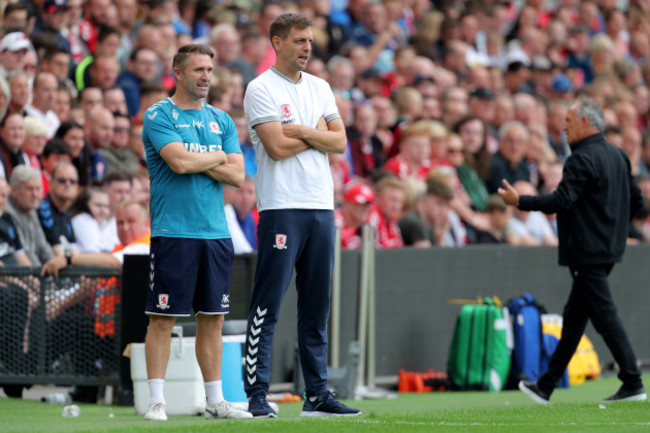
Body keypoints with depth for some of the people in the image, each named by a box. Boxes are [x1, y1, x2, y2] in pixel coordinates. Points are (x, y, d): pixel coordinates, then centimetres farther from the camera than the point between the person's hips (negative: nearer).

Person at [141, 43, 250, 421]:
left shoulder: (222, 120, 15)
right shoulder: (159, 116, -2)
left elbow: (237, 175, 6)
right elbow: (179, 162, -17)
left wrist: (197, 160, -7)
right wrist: (218, 157, 0)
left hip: (216, 232, 5)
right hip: (173, 231, -5)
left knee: (212, 319, 8)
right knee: (163, 318, -4)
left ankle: (215, 400, 13)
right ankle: (157, 400, -2)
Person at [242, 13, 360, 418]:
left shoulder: (319, 88, 16)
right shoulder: (261, 89, -4)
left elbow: (339, 142, 7)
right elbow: (277, 147, -14)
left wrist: (301, 131, -8)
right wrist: (318, 134, -1)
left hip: (322, 206, 6)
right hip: (282, 207, -6)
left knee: (317, 306, 9)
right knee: (268, 304, -7)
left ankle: (317, 392, 13)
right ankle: (257, 394, -6)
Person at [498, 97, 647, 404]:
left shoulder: (582, 159, -17)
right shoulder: (618, 155, 13)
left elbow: (560, 201, -24)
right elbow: (636, 200, 16)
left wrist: (520, 201, -14)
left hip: (587, 252, -10)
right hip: (608, 249, 10)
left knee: (604, 316, -8)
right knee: (574, 318, 14)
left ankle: (633, 384, -10)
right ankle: (546, 386, 20)